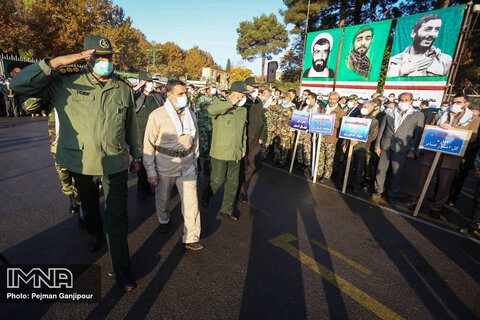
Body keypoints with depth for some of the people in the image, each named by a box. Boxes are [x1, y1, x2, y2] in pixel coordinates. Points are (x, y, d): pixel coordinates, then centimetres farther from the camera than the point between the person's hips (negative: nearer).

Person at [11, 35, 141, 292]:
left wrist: (136, 155, 10)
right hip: (81, 163, 1)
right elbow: (19, 85, -15)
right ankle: (95, 233, 58)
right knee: (89, 207, 25)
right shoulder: (65, 82, -6)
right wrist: (57, 62, -22)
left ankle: (121, 269, 15)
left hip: (116, 164, 0)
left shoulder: (124, 88, -1)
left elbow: (131, 124, 6)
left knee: (117, 217, 0)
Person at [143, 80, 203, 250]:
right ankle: (164, 220, 50)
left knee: (191, 202, -1)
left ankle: (191, 239, 12)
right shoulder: (157, 116, -10)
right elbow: (148, 145, -8)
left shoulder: (190, 115, 3)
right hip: (164, 165, -2)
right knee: (162, 198, 19)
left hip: (187, 167, 3)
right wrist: (151, 171, -10)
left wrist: (194, 161, 17)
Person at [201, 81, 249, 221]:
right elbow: (211, 110, -34)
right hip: (220, 153, -6)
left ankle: (227, 210, 30)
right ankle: (206, 196, 37)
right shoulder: (220, 104, -8)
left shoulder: (243, 110, 13)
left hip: (236, 154, 6)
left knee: (233, 183, 11)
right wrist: (231, 102, -30)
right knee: (218, 181, 3)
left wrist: (243, 147, 21)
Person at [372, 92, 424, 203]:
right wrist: (377, 145, 6)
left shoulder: (418, 115, 6)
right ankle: (378, 190, 21)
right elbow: (381, 130, 12)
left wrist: (412, 151, -4)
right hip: (385, 146, 2)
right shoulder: (389, 113, 12)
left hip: (401, 148, -2)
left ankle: (393, 195, 17)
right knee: (381, 169, 6)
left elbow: (418, 135, 3)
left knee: (397, 173, 2)